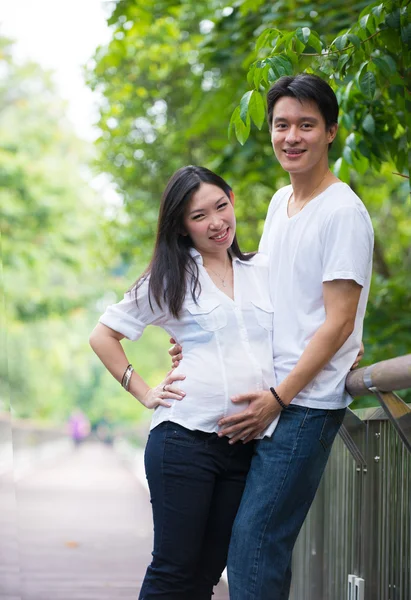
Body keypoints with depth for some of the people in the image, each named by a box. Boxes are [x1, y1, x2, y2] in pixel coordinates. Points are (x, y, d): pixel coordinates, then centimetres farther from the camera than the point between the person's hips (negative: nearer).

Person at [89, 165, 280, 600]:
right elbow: (103, 336, 8)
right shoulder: (170, 278, 5)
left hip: (249, 446, 3)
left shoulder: (265, 271, 14)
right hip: (186, 438, -3)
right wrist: (144, 393, 0)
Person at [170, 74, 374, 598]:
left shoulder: (343, 213, -11)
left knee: (254, 540, -11)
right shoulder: (280, 202, 15)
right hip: (264, 396, 8)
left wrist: (278, 398, -16)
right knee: (249, 540, 10)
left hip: (306, 406, -8)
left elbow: (338, 322, -14)